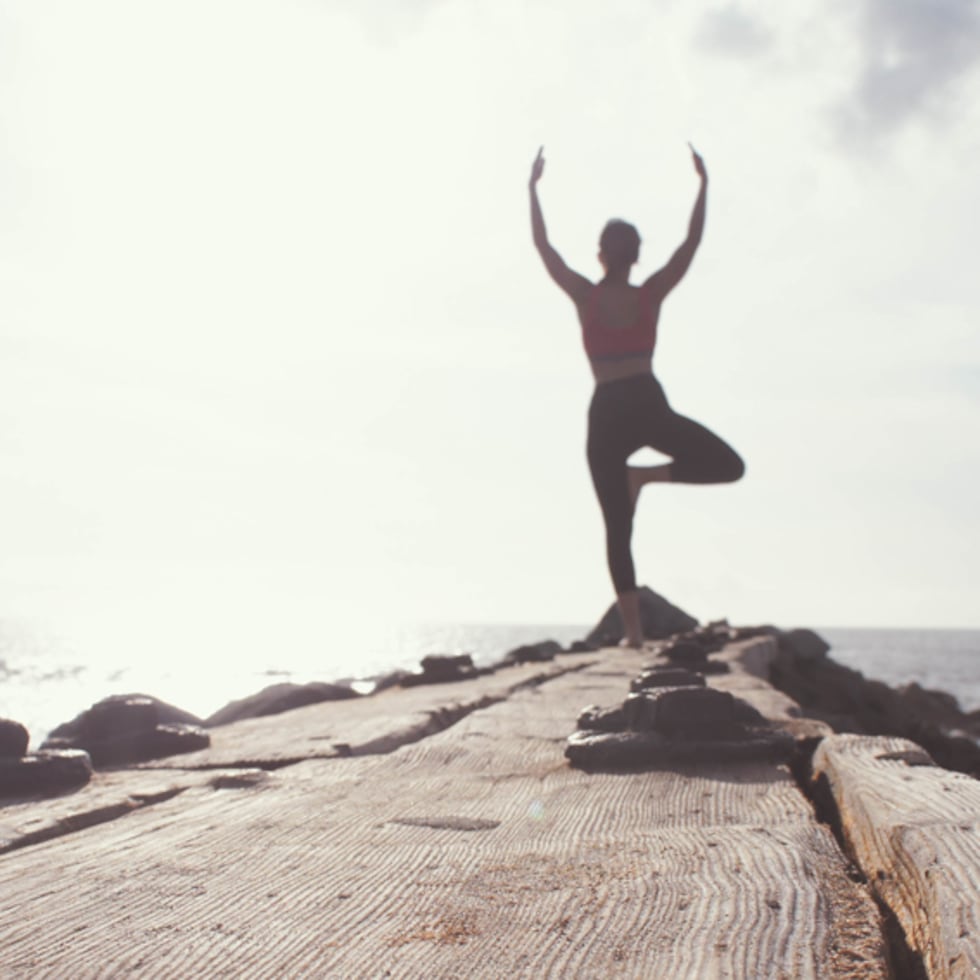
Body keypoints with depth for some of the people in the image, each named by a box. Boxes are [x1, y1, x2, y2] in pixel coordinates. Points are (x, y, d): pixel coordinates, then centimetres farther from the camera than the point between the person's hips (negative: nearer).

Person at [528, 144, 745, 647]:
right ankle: (647, 474, -8)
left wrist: (534, 187, 13)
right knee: (728, 466, 13)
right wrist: (703, 184, 15)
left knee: (617, 527, 5)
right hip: (648, 404, -1)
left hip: (606, 413, 1)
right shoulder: (651, 295, 3)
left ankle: (633, 630, -1)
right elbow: (692, 241, 9)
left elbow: (543, 245, 8)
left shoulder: (585, 297, 2)